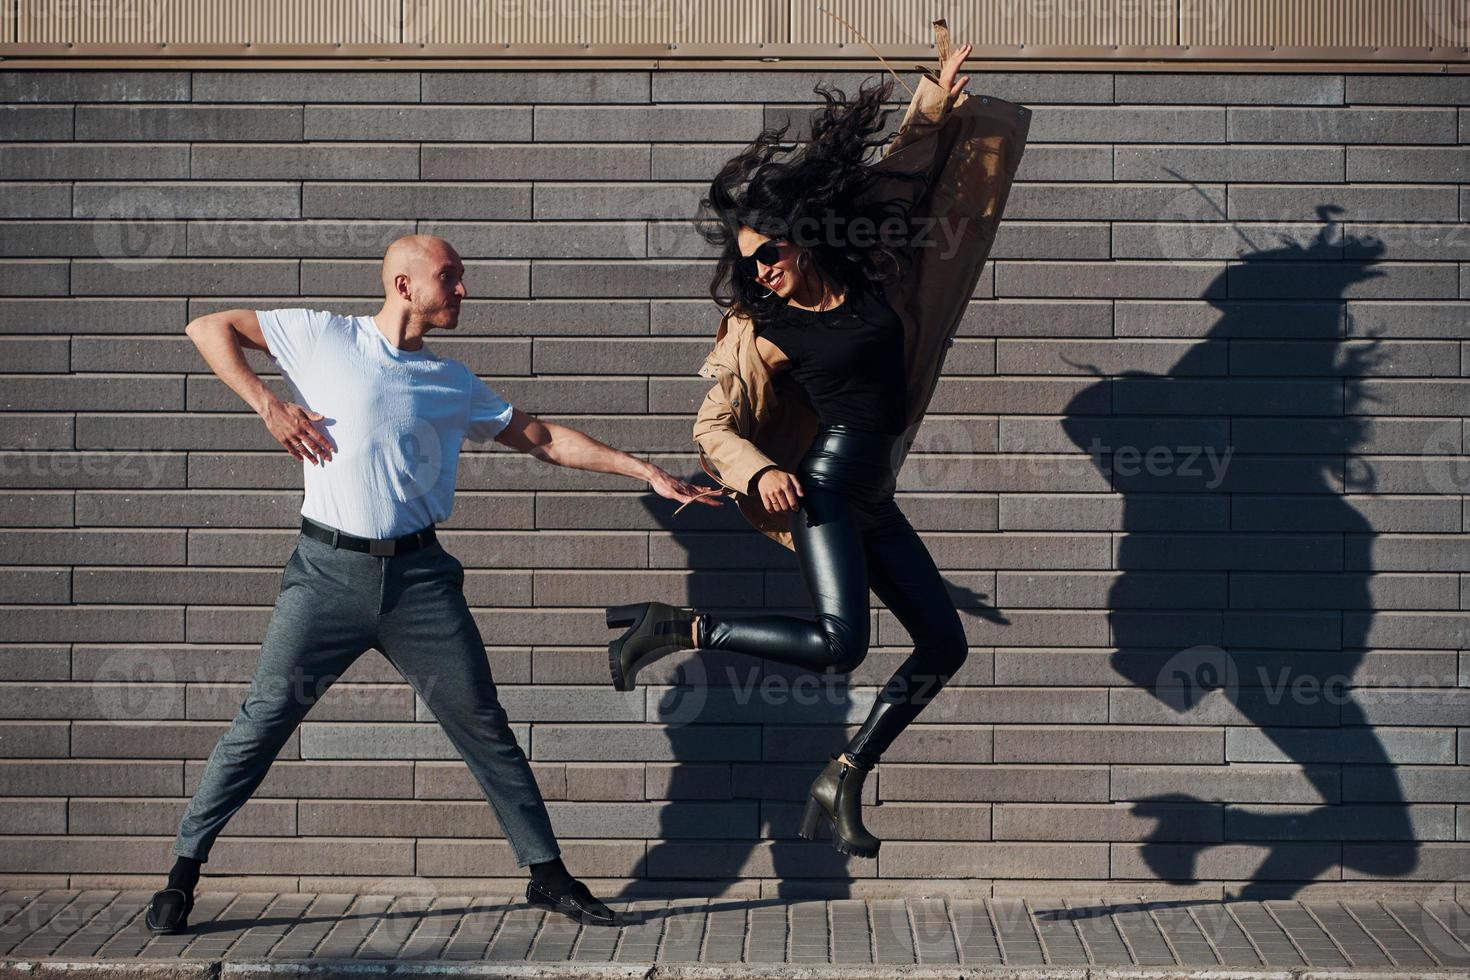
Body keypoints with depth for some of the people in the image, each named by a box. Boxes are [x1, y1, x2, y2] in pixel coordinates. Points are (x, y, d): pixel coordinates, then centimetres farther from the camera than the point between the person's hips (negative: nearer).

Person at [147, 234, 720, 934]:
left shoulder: (454, 383, 15)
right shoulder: (324, 338, 4)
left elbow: (546, 440, 19)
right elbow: (210, 328, 7)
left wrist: (645, 471, 14)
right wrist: (268, 405, -5)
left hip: (420, 575, 3)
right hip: (329, 569, -3)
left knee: (481, 724, 4)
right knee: (265, 717, -4)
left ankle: (547, 873, 12)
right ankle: (183, 870, 7)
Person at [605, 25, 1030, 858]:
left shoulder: (876, 274, 3)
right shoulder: (761, 327, -6)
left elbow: (905, 178, 16)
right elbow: (714, 426, -4)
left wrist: (937, 101, 12)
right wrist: (760, 472, -22)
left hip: (874, 502, 6)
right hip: (823, 491, -6)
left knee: (944, 646, 4)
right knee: (839, 645, -22)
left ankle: (845, 779, 11)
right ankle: (680, 627, -8)